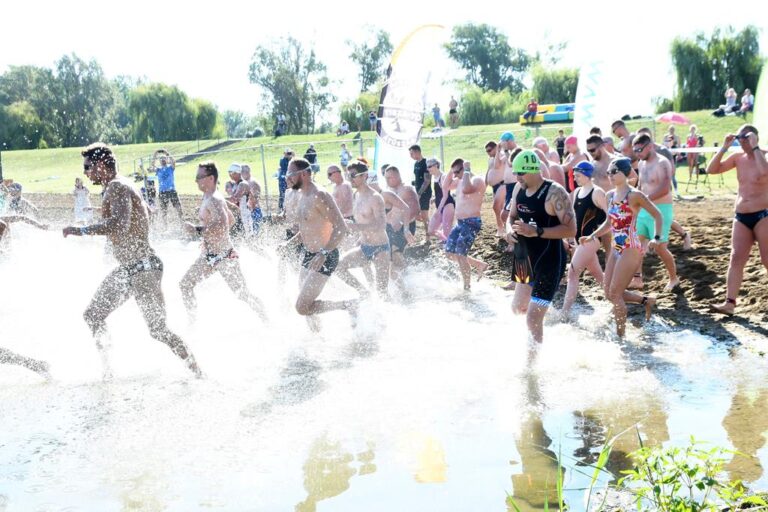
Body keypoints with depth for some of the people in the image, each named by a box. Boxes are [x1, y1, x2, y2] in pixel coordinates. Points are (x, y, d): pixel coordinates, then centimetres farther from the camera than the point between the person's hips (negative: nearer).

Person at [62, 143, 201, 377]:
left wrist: (81, 230, -27)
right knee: (93, 316, 12)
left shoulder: (117, 187, -16)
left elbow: (120, 224, -32)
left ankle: (198, 372, -1)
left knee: (158, 330, -9)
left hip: (143, 268, -11)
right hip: (126, 269, 11)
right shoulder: (117, 187, 15)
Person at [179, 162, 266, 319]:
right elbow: (231, 219, 22)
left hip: (224, 256, -10)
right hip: (208, 256, 10)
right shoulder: (207, 198, 11)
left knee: (243, 294, -3)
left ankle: (267, 321, 12)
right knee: (185, 284, 8)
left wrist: (197, 230, -29)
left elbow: (222, 226, -34)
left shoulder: (214, 200, -19)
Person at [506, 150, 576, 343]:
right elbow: (512, 216, 18)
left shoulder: (554, 193, -19)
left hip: (549, 262, -9)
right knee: (518, 308, 24)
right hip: (527, 260, 9)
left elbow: (571, 229, -23)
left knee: (533, 318, -11)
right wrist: (510, 230, -6)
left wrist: (537, 231, -30)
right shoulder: (519, 189, 3)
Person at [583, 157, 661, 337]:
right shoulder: (610, 196, 8)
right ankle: (646, 301, 28)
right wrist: (592, 237, 9)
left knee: (615, 294, -7)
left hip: (630, 249, -8)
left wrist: (656, 238, -19)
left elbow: (657, 215, -8)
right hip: (616, 249, 8)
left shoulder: (634, 195, -13)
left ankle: (621, 335, 6)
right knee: (609, 293, 9)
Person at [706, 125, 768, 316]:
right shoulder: (738, 158, 8)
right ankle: (730, 303, -2)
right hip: (741, 216, 6)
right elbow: (711, 170, 4)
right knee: (736, 259, 0)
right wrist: (724, 148, -4)